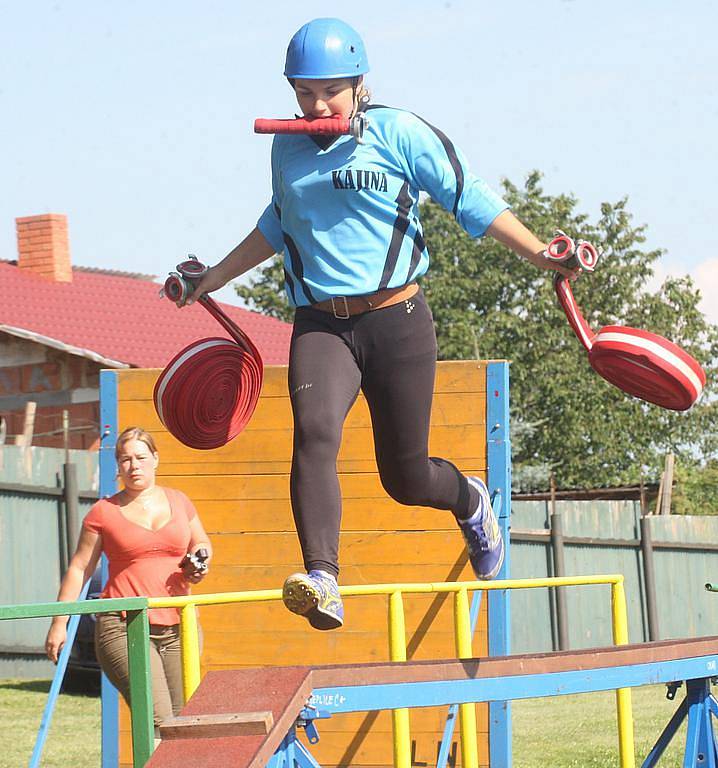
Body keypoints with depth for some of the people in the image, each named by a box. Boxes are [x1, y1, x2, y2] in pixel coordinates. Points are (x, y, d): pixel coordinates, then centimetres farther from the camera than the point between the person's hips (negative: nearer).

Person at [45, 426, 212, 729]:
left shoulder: (178, 502, 13)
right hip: (124, 629, -4)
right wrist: (59, 623, 3)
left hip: (178, 628, 4)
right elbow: (79, 569, 7)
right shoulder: (104, 512, 4)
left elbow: (201, 543, 29)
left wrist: (199, 560, 5)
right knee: (158, 723, -21)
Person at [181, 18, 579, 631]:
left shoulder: (398, 133, -3)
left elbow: (468, 198, 0)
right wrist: (214, 278, 35)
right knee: (314, 432, -27)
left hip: (397, 321, -3)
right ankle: (322, 581, -41)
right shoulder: (287, 148, 11)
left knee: (405, 478, 3)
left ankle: (471, 501, 42)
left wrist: (539, 254, -8)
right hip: (320, 326, 3)